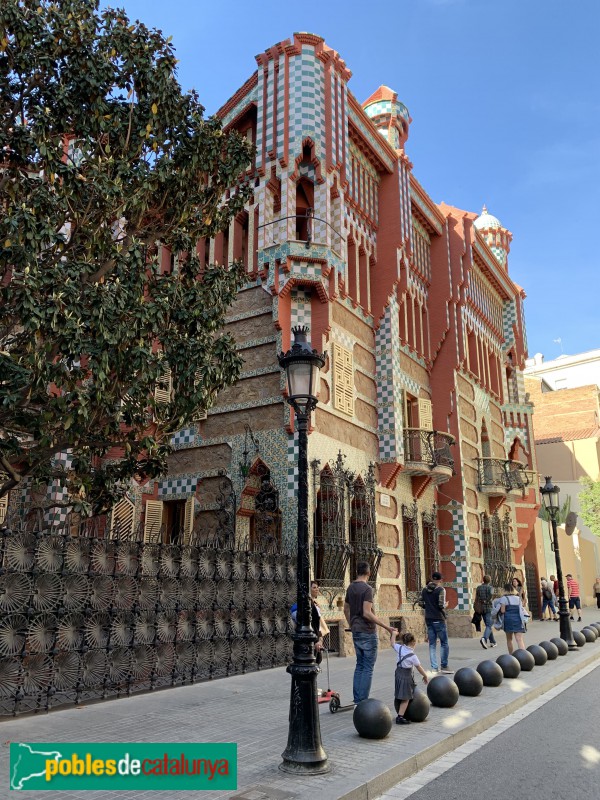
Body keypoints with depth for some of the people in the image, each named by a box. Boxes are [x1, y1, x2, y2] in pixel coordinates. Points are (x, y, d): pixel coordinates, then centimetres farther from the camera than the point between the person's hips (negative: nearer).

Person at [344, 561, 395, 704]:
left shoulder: (350, 588, 8)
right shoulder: (367, 589, -16)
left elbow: (346, 609, 15)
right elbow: (367, 613, -23)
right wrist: (386, 627, -20)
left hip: (356, 632, 8)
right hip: (367, 633, -8)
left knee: (360, 665, 15)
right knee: (368, 667, -1)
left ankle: (357, 699, 18)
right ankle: (363, 701, 1)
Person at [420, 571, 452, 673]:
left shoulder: (425, 590, 7)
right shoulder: (440, 589, -11)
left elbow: (421, 604, 7)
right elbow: (441, 605, -17)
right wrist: (445, 606, 4)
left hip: (428, 619, 5)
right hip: (439, 619, -5)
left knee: (432, 644, 8)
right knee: (444, 643, 6)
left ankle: (434, 668, 8)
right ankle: (444, 666, 8)